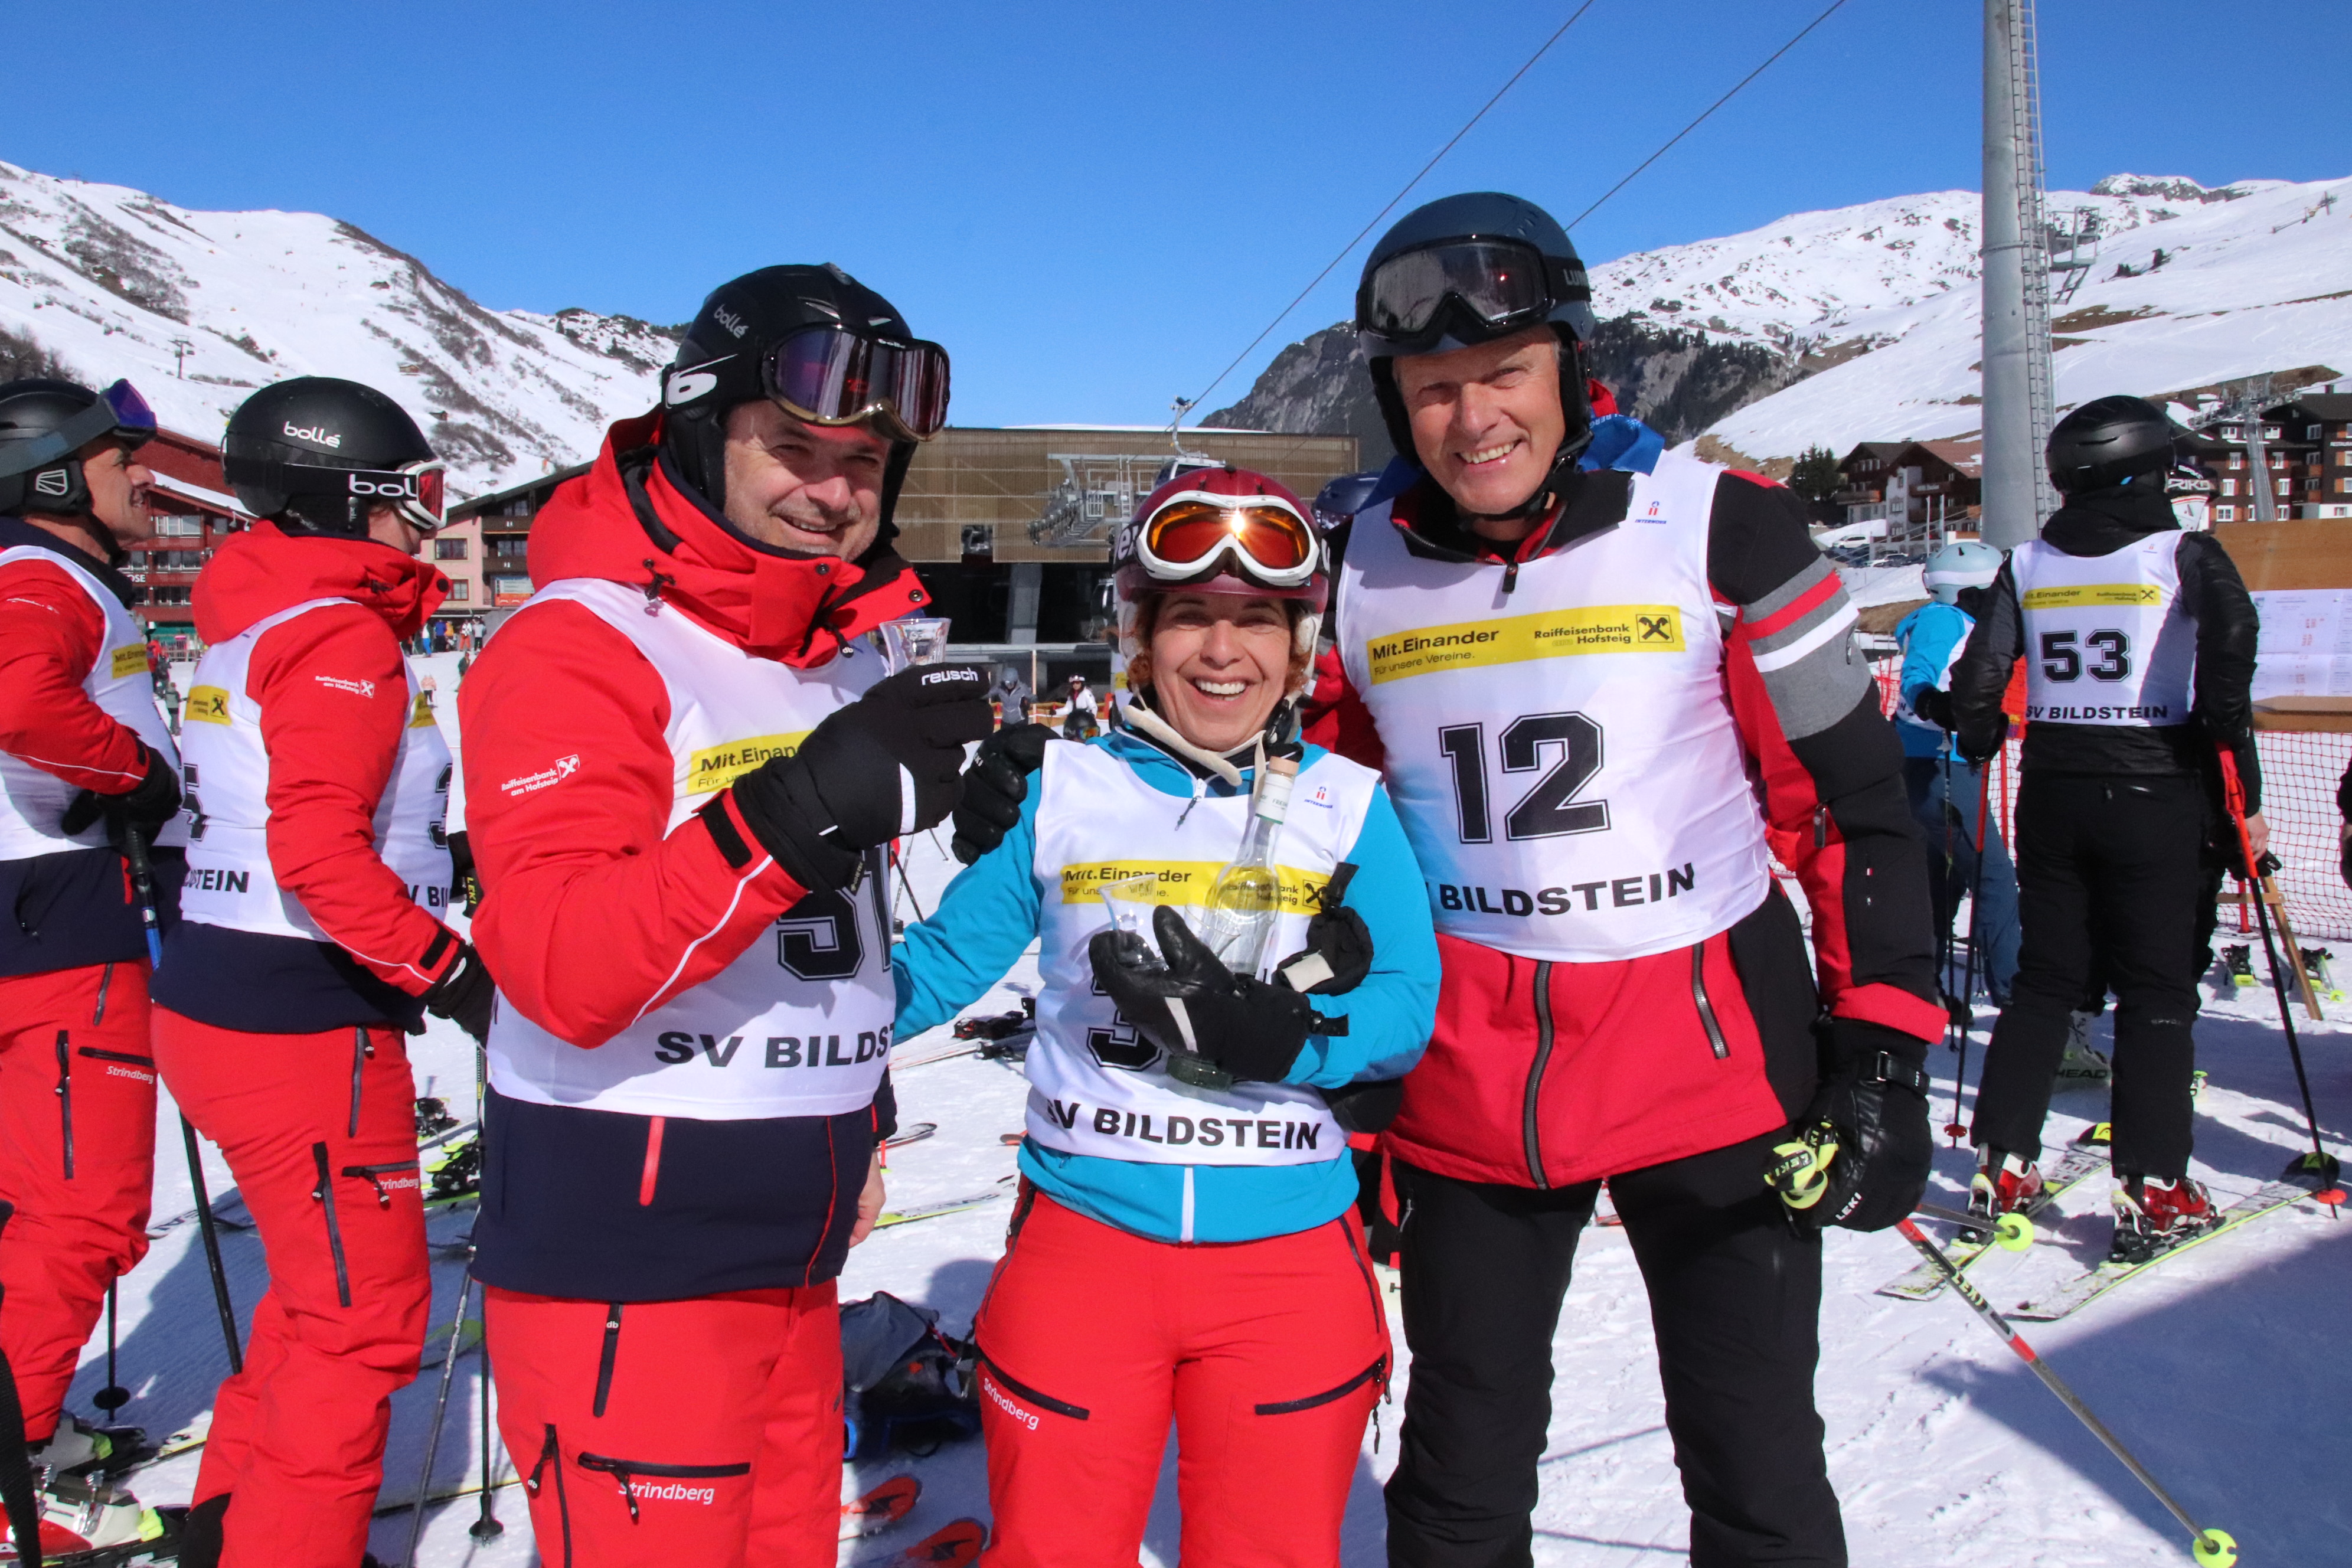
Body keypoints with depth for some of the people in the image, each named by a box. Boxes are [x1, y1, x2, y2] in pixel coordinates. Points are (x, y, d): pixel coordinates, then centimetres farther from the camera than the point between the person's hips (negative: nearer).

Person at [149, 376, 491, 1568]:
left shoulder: (257, 622, 13)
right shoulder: (344, 635, -16)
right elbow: (319, 852, -25)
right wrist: (449, 969, -18)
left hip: (217, 999, 10)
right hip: (302, 1030, -10)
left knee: (321, 1288, 25)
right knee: (364, 1319, 3)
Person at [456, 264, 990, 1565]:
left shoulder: (848, 652, 10)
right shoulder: (582, 643, -14)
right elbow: (560, 968, -26)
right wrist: (795, 812, -35)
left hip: (793, 1248, 8)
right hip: (623, 1260, -7)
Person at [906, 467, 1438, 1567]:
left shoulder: (1349, 806, 1)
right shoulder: (1065, 791, 2)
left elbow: (1408, 1004, -6)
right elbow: (942, 963, 6)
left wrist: (1268, 1032, -23)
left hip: (1291, 1257, 1)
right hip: (1083, 1236, 0)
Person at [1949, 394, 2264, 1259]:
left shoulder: (2027, 563, 5)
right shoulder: (2183, 554, -4)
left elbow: (1978, 677, -1)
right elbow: (2231, 646, -17)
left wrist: (1980, 748, 17)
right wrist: (2242, 784, -10)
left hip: (2053, 793, 4)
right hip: (2157, 796, -3)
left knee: (2043, 980, 12)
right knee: (2157, 991, 3)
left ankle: (2003, 1165, 12)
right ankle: (2151, 1190, 3)